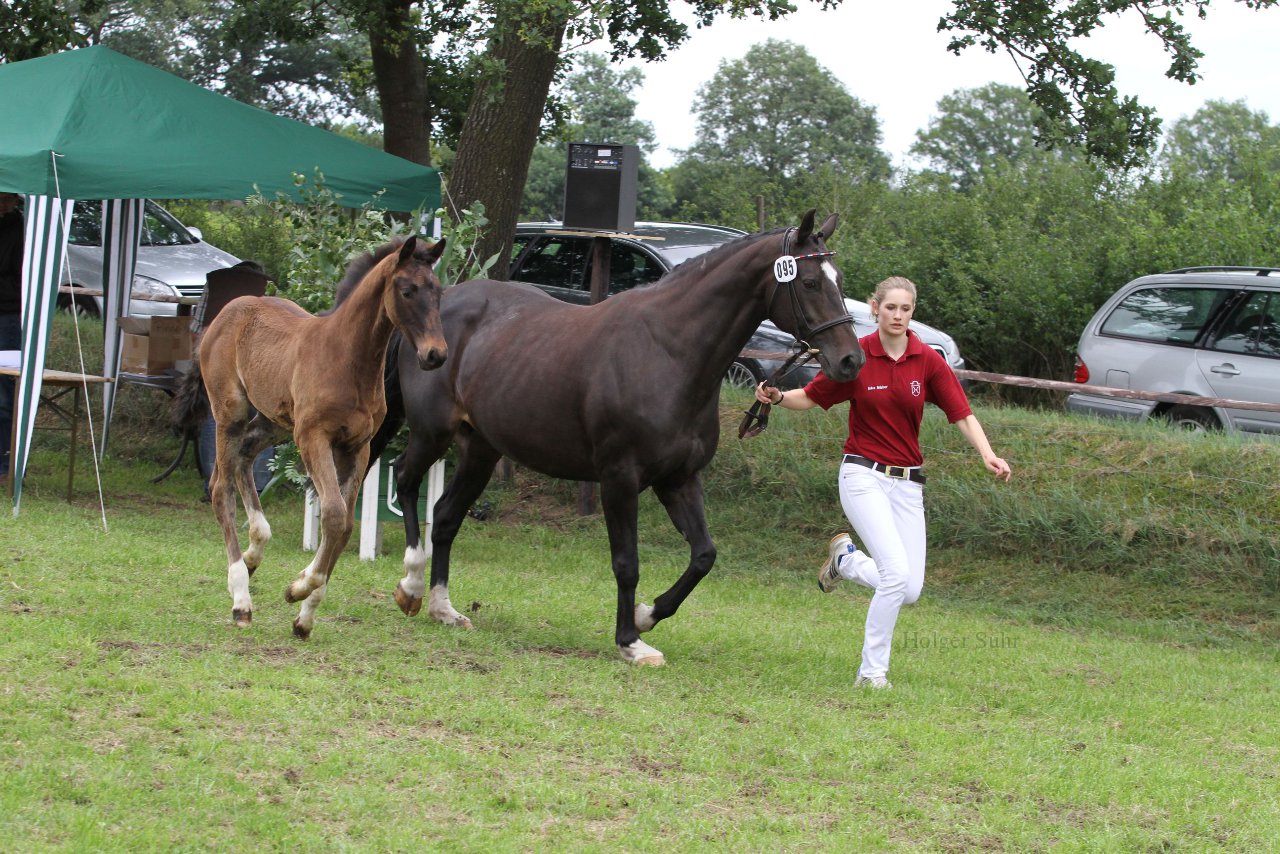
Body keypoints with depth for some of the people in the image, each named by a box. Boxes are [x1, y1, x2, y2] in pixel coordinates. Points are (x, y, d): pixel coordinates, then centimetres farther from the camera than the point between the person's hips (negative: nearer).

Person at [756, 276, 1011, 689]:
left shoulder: (928, 361, -2)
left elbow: (962, 414, -6)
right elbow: (811, 397, 5)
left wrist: (987, 455, -23)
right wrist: (777, 397, -15)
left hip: (907, 482, 4)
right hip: (863, 475, -4)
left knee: (910, 590, 0)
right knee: (897, 572, -21)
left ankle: (846, 558, 30)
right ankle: (872, 671, -6)